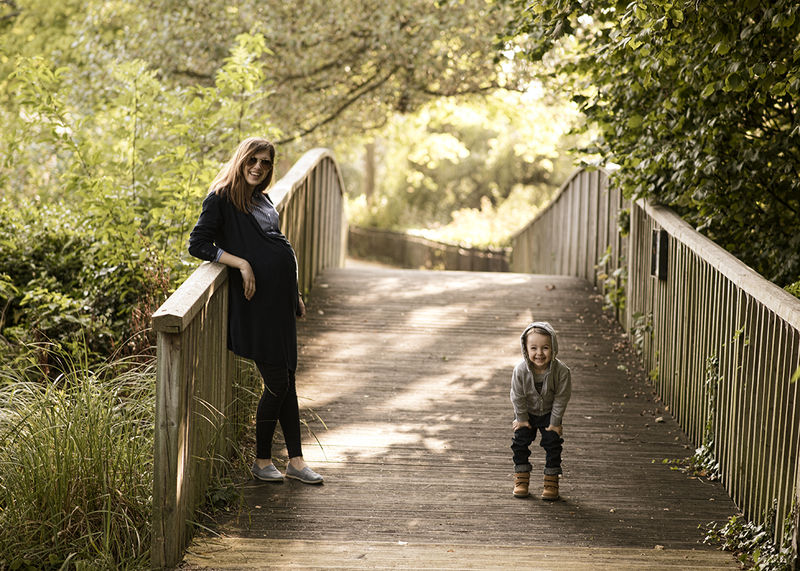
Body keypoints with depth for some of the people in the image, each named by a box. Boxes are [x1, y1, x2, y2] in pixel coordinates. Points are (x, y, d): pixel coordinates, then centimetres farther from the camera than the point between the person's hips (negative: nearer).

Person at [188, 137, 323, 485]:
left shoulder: (262, 199, 20)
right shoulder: (221, 199, -3)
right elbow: (198, 244, -10)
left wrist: (294, 296, 23)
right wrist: (241, 263, -19)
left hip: (281, 296, 8)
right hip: (257, 300, -8)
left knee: (287, 380, 8)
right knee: (277, 383, -6)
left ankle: (295, 460, 12)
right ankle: (262, 460, 8)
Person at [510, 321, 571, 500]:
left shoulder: (561, 371, -32)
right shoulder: (520, 370, -31)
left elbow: (561, 398, -19)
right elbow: (518, 397, -16)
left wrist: (555, 422, -13)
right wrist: (521, 418, -8)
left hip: (549, 413, -1)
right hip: (527, 412, 1)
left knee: (553, 443, 0)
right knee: (520, 441, 5)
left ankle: (551, 480, 15)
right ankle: (521, 478, 22)